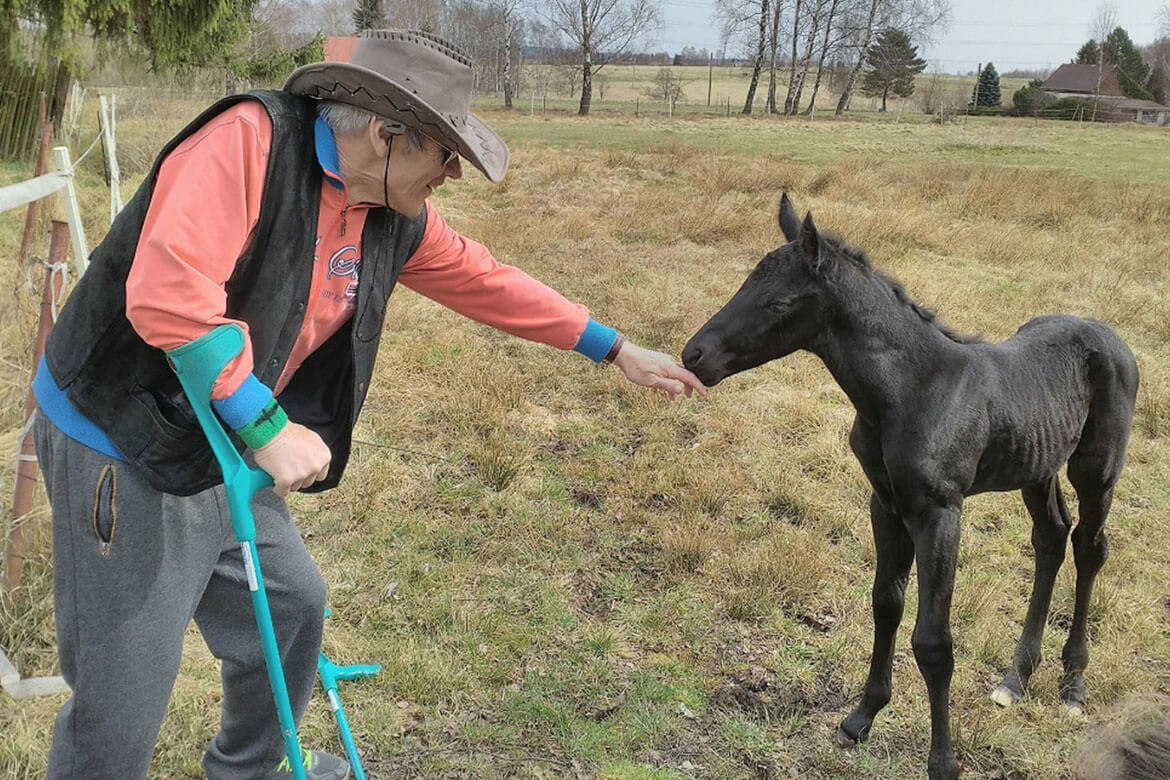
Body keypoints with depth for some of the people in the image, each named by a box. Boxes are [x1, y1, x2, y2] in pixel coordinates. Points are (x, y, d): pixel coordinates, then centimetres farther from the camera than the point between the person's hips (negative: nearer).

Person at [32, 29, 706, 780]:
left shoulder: (396, 217, 1)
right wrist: (268, 429, -27)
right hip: (124, 445, -8)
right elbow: (167, 293, -34)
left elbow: (486, 281, 13)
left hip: (224, 454, 8)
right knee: (123, 705, 0)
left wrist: (615, 349, 18)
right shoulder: (249, 139, -25)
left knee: (292, 606, 22)